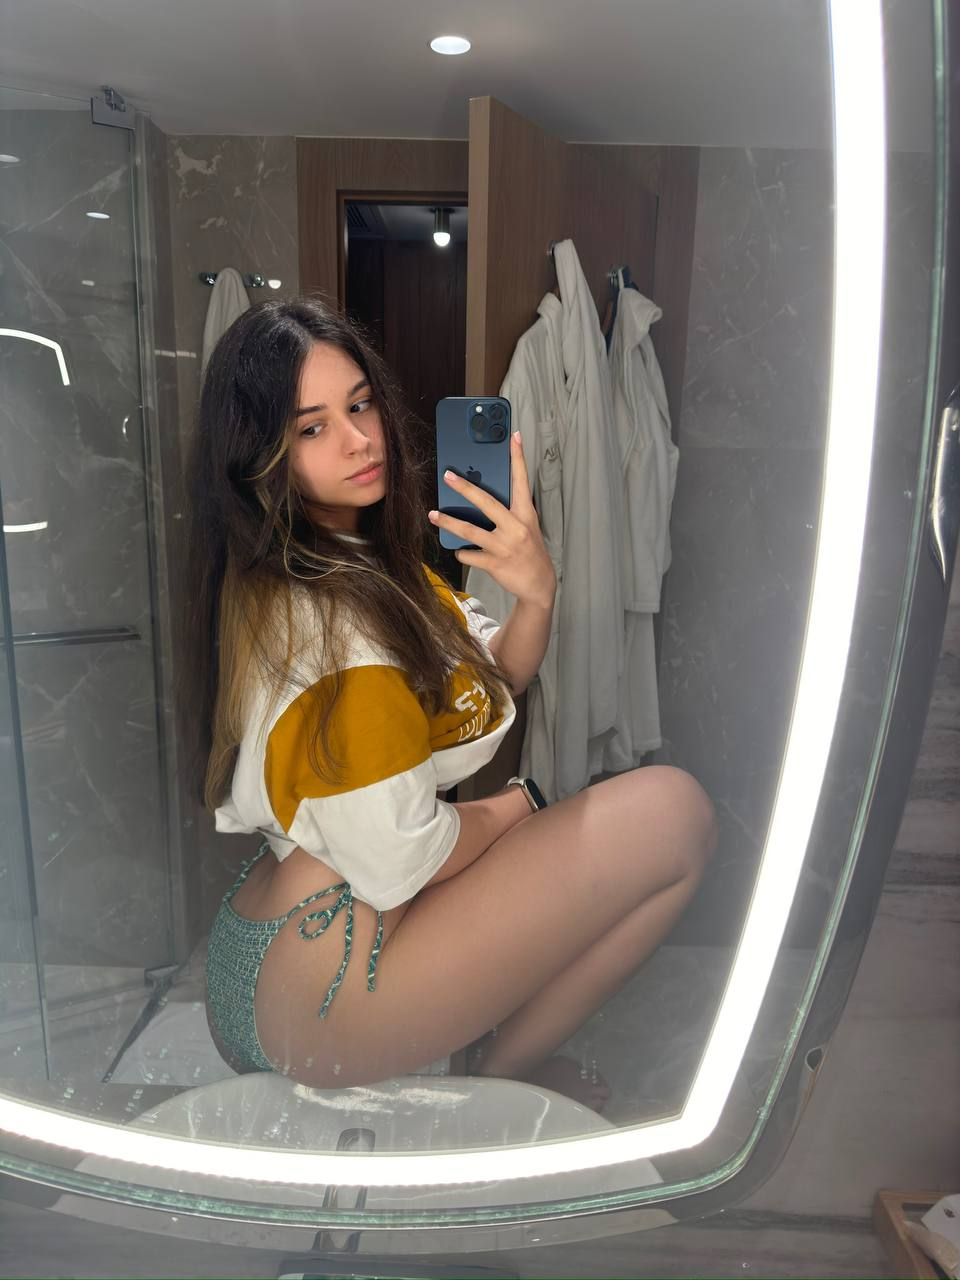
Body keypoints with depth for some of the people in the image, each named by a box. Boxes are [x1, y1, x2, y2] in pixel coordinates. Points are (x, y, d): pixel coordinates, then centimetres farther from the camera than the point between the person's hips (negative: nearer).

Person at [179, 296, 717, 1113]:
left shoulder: (370, 554, 8)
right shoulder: (319, 611, -24)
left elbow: (495, 682, 8)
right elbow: (397, 861, -24)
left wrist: (537, 593, -13)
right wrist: (513, 809, -4)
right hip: (314, 1002, -10)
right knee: (675, 813, -9)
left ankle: (508, 1051, 12)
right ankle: (501, 1076, 6)